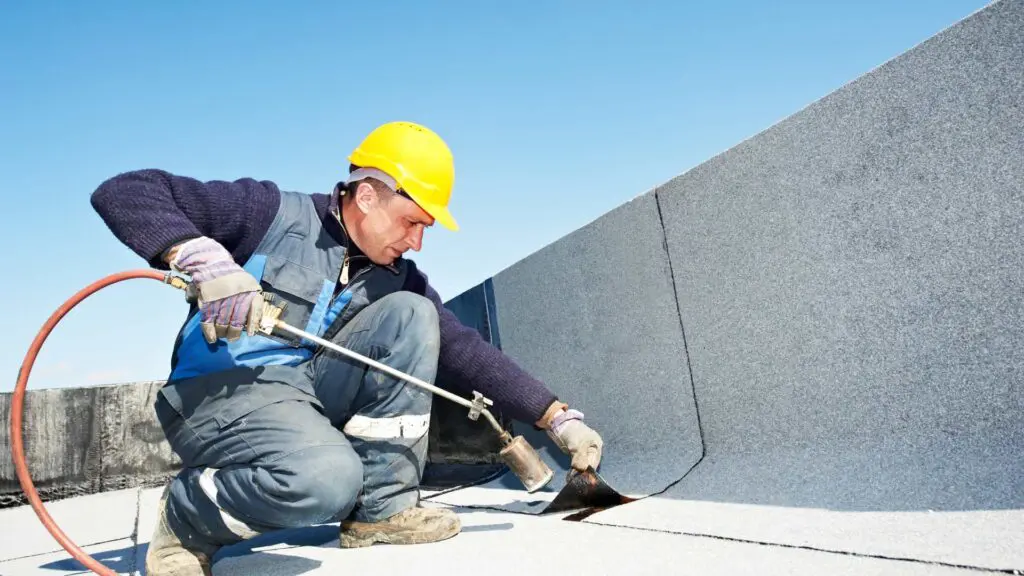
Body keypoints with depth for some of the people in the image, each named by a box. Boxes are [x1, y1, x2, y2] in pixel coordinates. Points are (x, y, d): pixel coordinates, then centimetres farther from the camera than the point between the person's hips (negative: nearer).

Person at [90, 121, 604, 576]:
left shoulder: (396, 278, 7)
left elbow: (464, 348, 3)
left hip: (311, 392, 6)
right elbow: (123, 192, -10)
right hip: (222, 392, -6)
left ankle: (381, 509, -7)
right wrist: (204, 259, -28)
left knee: (411, 314, -11)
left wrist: (558, 418, -3)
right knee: (326, 478, -36)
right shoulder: (272, 213, -8)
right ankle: (185, 521, -3)